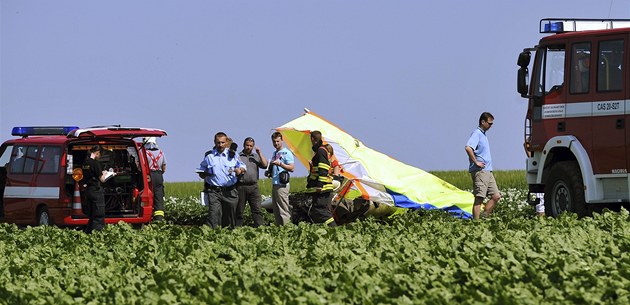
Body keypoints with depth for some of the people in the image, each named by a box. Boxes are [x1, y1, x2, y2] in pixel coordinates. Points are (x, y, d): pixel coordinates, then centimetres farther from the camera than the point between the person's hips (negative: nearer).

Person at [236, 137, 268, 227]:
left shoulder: (256, 157, 16)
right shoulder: (237, 156, 6)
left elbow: (265, 165, 4)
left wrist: (259, 153, 0)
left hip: (253, 186, 3)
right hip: (241, 187, -3)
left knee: (257, 209, -5)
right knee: (239, 210, 2)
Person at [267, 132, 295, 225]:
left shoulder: (286, 153, -6)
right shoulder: (275, 153, 20)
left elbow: (291, 168, -14)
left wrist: (280, 163, -23)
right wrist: (269, 173, 12)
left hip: (282, 185, -9)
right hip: (274, 183, 9)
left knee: (283, 209, -12)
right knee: (275, 208, 11)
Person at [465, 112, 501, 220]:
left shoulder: (483, 134, 20)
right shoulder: (476, 134, -11)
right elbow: (468, 148, -28)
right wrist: (476, 162, -21)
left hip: (488, 171, 10)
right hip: (480, 171, -10)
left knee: (496, 196, 7)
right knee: (479, 198, -10)